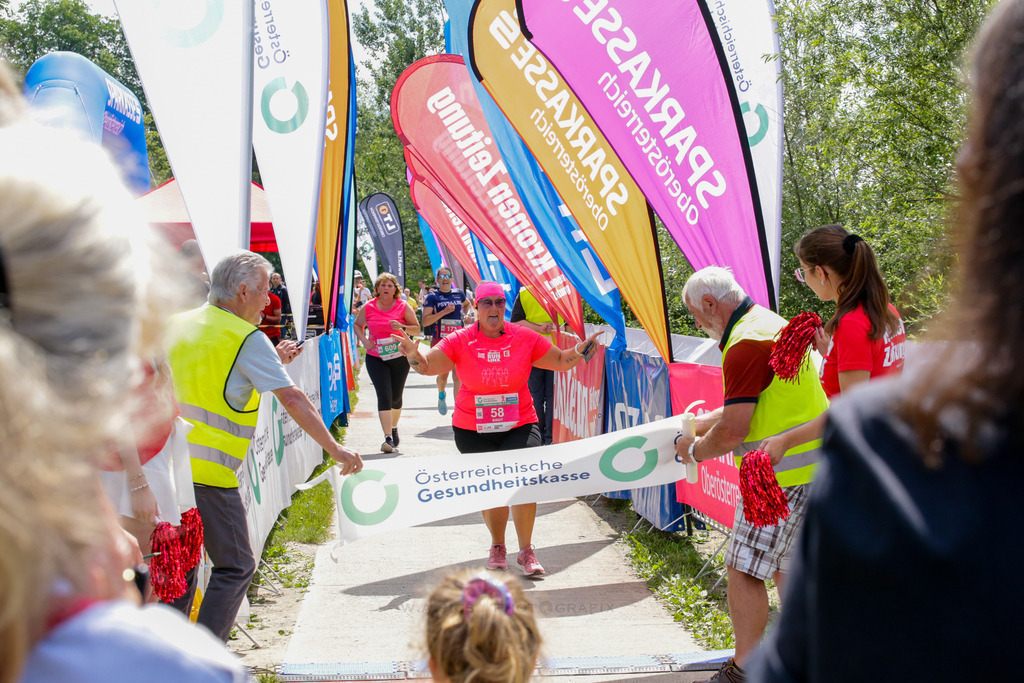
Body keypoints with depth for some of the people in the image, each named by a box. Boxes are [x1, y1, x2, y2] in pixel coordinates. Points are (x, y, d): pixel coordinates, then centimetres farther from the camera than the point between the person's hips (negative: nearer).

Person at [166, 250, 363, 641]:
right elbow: (292, 399, -11)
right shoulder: (247, 338, -8)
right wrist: (334, 448, -7)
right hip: (208, 469, -8)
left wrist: (271, 362, 27)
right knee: (235, 567, 3)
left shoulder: (180, 324, 14)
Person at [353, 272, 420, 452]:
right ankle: (388, 438, -14)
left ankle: (394, 427, 39)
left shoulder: (403, 307, -2)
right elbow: (357, 325, 15)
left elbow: (417, 329, 1)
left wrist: (402, 327, -19)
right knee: (384, 396, -14)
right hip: (376, 358, -1)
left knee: (396, 397, 12)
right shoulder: (368, 308, -1)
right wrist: (363, 340, -3)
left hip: (399, 357, 1)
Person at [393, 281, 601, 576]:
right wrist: (413, 353, -33)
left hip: (519, 425, 0)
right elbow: (428, 366, -11)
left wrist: (582, 349, -11)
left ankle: (526, 550, 5)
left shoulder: (525, 338, -1)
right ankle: (497, 546, 31)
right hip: (473, 430, 0)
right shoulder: (460, 341, -4)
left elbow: (560, 361, 8)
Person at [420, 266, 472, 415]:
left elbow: (467, 304, 34)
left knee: (458, 376, -8)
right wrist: (444, 312, -17)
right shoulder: (432, 297, -1)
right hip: (440, 341, -2)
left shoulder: (459, 293, 10)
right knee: (443, 375, 7)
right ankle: (441, 395, 41)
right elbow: (425, 321, -10)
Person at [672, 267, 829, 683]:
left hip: (780, 474, -10)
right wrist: (697, 424, 22)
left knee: (744, 570, -3)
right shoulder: (771, 323, 15)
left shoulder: (745, 344, -18)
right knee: (785, 565, 19)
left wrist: (695, 450, -2)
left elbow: (732, 431, -20)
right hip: (807, 465, 10)